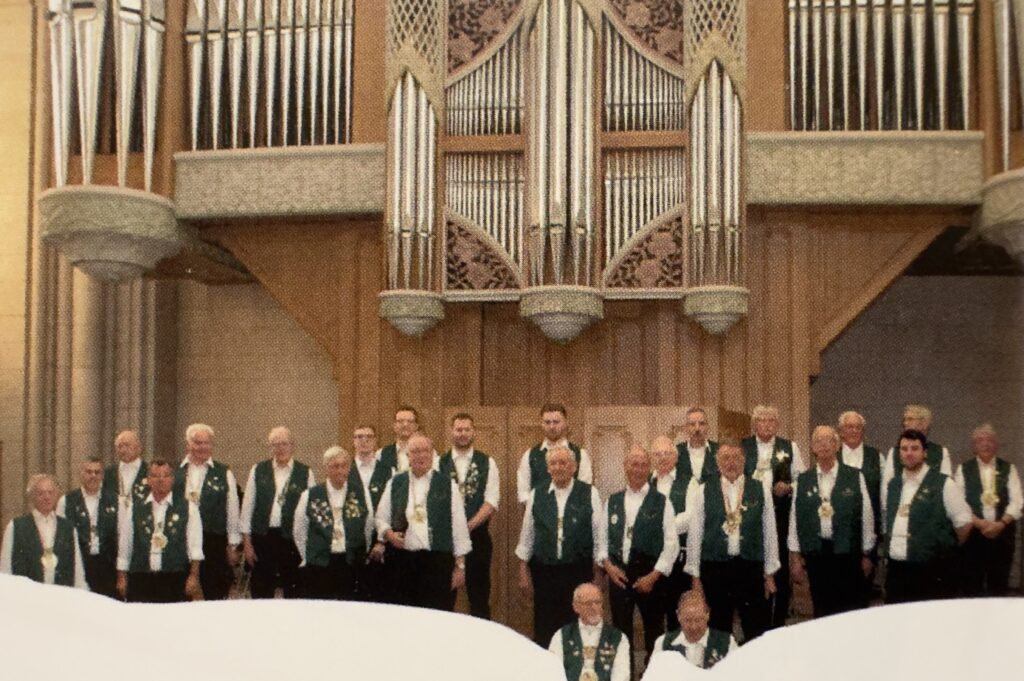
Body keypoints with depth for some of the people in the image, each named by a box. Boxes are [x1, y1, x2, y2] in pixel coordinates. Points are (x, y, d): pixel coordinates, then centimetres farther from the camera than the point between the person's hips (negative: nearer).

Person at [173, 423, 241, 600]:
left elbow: (232, 511, 4)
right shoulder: (175, 472, 5)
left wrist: (232, 546, 2)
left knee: (214, 594, 0)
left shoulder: (224, 474, 2)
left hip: (214, 543, -1)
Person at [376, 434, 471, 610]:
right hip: (403, 561, 2)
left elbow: (459, 525, 3)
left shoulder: (447, 485, 3)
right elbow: (381, 518, 16)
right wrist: (389, 534, -6)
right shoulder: (395, 484, 10)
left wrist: (460, 565, 1)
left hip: (439, 561, -2)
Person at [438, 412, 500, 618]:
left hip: (477, 534, 0)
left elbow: (491, 502, -4)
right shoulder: (439, 463, 4)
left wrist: (469, 526, -14)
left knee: (479, 594, 5)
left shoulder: (487, 463, 3)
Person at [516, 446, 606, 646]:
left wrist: (599, 569, -1)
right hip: (544, 570, 2)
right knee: (544, 630, 5)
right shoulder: (536, 495, 5)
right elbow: (526, 535, 10)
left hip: (579, 571, -2)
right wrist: (523, 572, 9)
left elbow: (600, 534, 1)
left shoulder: (589, 494, -1)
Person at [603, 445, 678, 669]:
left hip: (650, 576, -2)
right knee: (621, 629, 7)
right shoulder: (612, 501, 7)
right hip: (618, 574, 2)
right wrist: (608, 565, -7)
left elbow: (671, 543, -6)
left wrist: (654, 575, -12)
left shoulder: (661, 502, -3)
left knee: (653, 629, 8)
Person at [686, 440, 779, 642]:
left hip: (751, 567, 0)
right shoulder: (704, 492, 0)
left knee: (756, 632, 4)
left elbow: (770, 531, 5)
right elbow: (695, 534, 2)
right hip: (715, 567, 0)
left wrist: (770, 573, 5)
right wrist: (695, 576, 1)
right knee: (718, 631, 9)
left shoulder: (761, 490, 2)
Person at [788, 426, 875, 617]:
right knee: (822, 612, 8)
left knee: (851, 611, 0)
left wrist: (866, 554, 3)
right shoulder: (802, 481, 5)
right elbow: (795, 519, 7)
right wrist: (795, 556, 4)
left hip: (847, 553, -2)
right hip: (816, 554, 2)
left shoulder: (855, 477, 0)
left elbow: (866, 516, 2)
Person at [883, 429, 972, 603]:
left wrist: (948, 548, 11)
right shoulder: (893, 485, 12)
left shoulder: (943, 484, -6)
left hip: (931, 572, -5)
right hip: (896, 569, 5)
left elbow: (963, 522, 0)